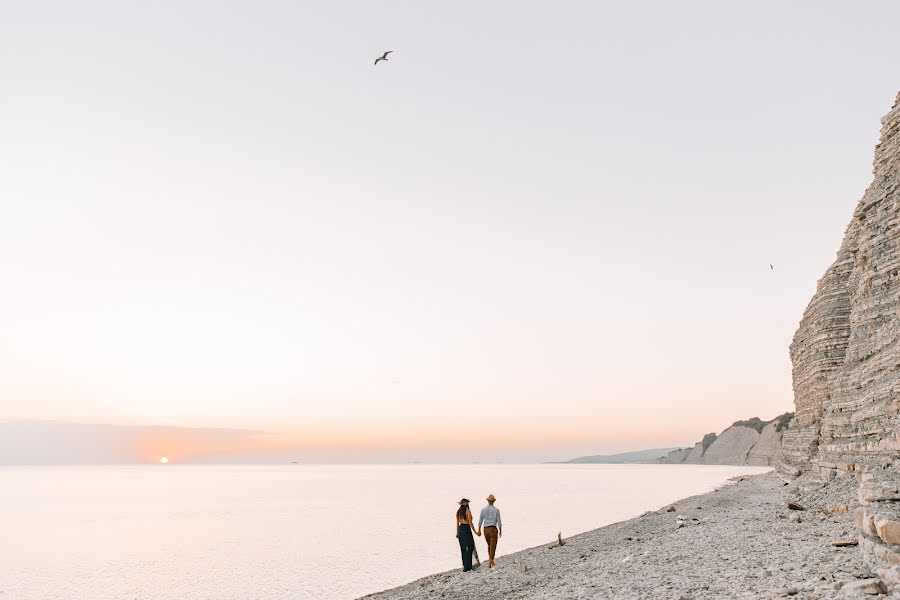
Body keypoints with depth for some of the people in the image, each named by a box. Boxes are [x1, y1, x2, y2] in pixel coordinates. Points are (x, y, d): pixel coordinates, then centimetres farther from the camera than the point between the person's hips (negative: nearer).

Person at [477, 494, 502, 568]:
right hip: (493, 529, -3)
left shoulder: (483, 509, 0)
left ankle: (490, 560, 25)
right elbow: (499, 522, -6)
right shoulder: (496, 510, -6)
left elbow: (480, 521, 1)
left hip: (486, 530, 3)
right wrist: (500, 531, 3)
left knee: (489, 545, 22)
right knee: (493, 546, -1)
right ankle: (490, 562, -11)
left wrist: (479, 531, 6)